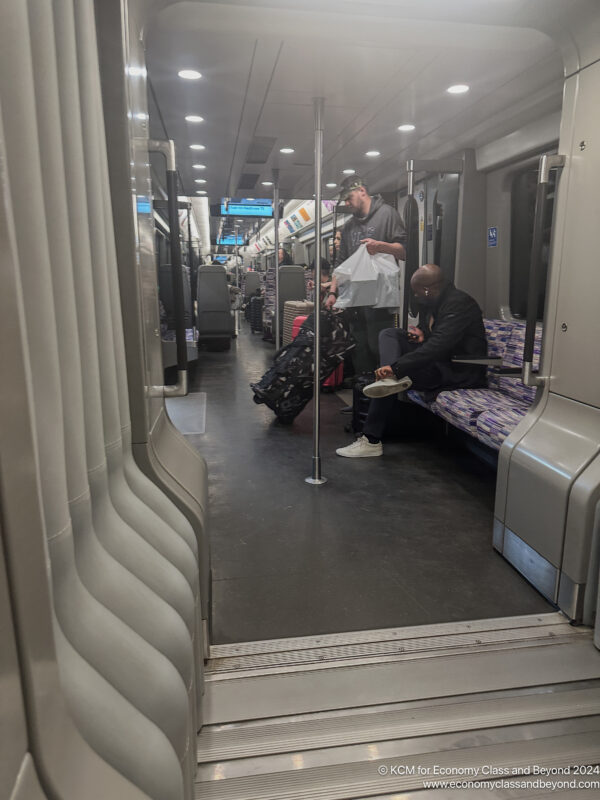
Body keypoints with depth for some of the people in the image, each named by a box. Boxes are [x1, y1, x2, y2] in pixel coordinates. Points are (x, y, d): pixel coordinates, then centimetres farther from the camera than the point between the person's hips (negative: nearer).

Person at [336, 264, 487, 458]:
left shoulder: (459, 304, -20)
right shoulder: (431, 302, 10)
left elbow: (439, 346, -33)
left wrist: (396, 367, -38)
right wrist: (421, 333, 3)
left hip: (460, 372, -10)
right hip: (440, 361, 10)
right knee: (389, 334, -4)